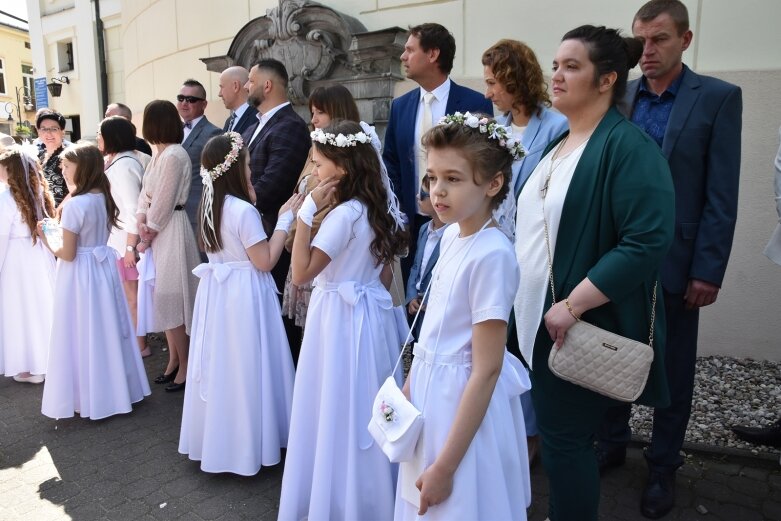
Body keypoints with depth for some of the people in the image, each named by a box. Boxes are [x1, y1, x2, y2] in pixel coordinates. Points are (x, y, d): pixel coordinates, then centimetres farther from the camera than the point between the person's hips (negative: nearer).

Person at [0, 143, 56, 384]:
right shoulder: (38, 191, 4)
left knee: (21, 310, 4)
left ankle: (30, 367, 12)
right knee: (41, 305, 14)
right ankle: (48, 358, 24)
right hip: (40, 256, 6)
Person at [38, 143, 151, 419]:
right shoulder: (104, 198, 2)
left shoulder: (74, 205, -21)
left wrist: (47, 240, 1)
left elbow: (67, 254, -18)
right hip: (104, 266, 8)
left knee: (83, 333, 5)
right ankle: (115, 388, 30)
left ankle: (90, 397, 18)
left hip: (80, 274, -8)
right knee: (106, 329, 17)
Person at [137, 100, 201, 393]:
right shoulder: (160, 153, 13)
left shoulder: (174, 155, -17)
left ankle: (184, 366, 13)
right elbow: (146, 192, 11)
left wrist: (147, 236, -8)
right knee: (164, 297, 15)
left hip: (170, 230, -9)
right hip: (156, 230, 9)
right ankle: (173, 361, 28)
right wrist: (141, 219, -6)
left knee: (172, 298, -1)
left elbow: (163, 202, -17)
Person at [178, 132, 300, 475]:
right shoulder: (243, 210, -20)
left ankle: (216, 439, 32)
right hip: (244, 294, -8)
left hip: (215, 290, 8)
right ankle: (245, 444, 18)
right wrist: (285, 219, -13)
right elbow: (265, 261, -17)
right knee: (243, 368, 4)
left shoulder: (208, 205, 5)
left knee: (219, 365, 17)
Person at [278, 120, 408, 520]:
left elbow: (301, 273, -23)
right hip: (371, 313, 9)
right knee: (364, 412, 19)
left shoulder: (344, 214, -21)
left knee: (340, 411, 6)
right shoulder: (376, 207, 6)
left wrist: (307, 210, -24)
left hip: (341, 318, -9)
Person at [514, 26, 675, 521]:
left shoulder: (628, 146, -14)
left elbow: (647, 242, -23)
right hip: (540, 318, 8)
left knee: (565, 438, 5)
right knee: (556, 433, 18)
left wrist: (572, 304, -24)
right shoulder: (559, 144, 11)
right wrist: (527, 302, 14)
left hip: (582, 326, -8)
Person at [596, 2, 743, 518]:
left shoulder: (718, 97, -5)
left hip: (675, 261, -3)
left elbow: (721, 194, -8)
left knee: (672, 369, 11)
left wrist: (708, 270, -12)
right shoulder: (619, 98, 4)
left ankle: (663, 466, 28)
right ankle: (613, 442, 34)